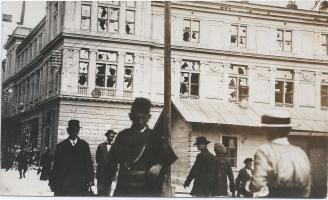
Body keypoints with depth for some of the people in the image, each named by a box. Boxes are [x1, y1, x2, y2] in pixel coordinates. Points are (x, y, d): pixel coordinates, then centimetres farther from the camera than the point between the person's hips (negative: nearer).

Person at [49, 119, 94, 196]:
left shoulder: (84, 145, 10)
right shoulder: (61, 146, 8)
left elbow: (89, 163, 7)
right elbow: (55, 165, 7)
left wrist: (90, 179, -2)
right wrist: (52, 182, 2)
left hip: (80, 184, 0)